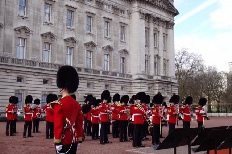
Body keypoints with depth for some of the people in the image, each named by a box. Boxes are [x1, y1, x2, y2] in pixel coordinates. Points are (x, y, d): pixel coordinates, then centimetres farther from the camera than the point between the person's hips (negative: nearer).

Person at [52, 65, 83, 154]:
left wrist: (57, 141, -15)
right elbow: (80, 123, 11)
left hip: (64, 139, -7)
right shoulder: (76, 104, 8)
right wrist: (79, 139, 17)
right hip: (73, 139, 7)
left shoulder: (59, 104, -13)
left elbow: (58, 124, -17)